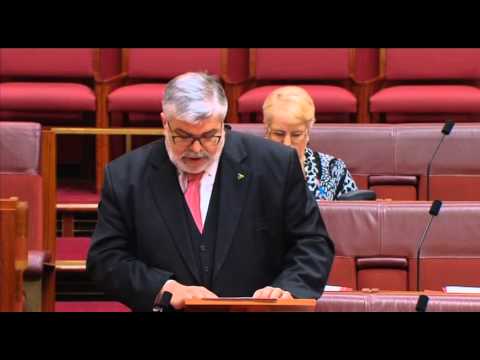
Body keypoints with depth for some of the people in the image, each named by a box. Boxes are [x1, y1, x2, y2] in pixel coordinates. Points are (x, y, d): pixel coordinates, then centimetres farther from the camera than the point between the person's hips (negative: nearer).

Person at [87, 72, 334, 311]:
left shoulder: (275, 165, -1)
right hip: (169, 314, 1)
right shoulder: (124, 176, 1)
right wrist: (165, 289, -13)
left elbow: (313, 242, 4)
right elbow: (104, 258, 1)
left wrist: (288, 289, -14)